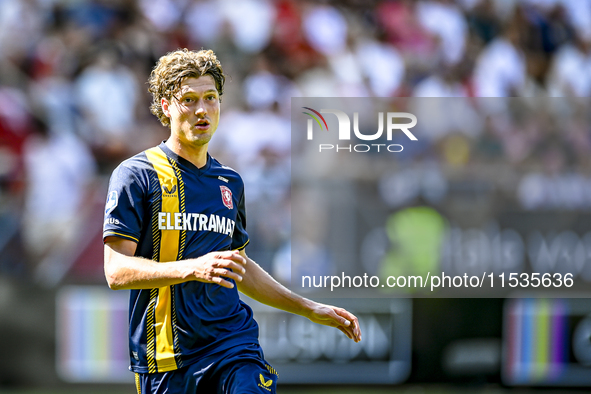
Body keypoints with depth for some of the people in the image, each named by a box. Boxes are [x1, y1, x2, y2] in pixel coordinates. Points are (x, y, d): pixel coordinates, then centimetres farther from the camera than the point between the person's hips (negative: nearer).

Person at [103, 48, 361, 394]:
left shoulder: (230, 183, 17)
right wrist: (193, 268, -24)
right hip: (165, 357, -3)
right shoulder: (136, 175, -2)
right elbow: (117, 270, -11)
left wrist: (309, 309, 28)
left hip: (233, 340, 3)